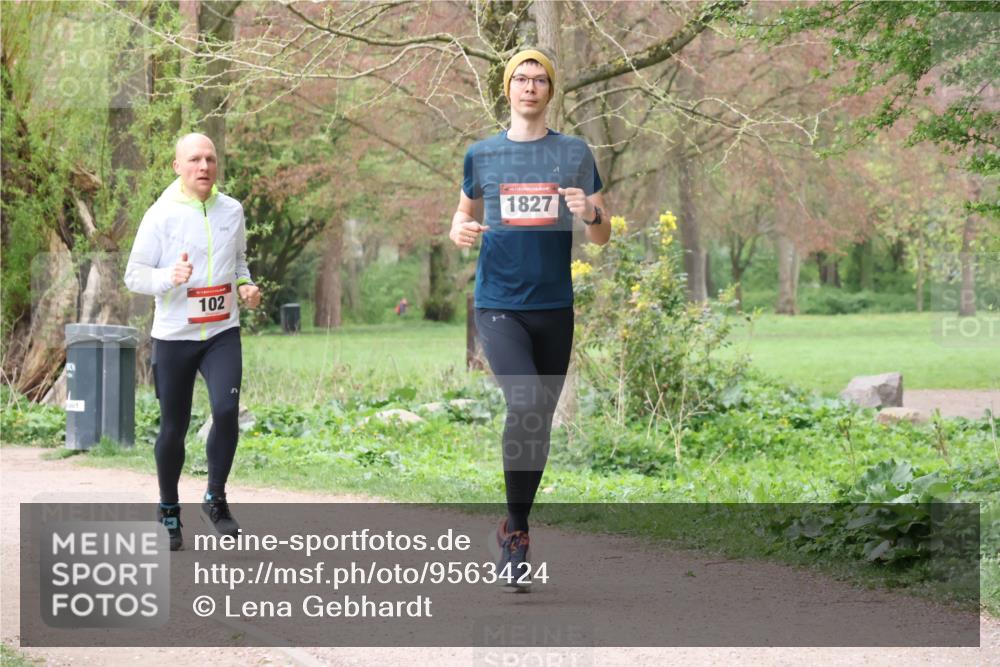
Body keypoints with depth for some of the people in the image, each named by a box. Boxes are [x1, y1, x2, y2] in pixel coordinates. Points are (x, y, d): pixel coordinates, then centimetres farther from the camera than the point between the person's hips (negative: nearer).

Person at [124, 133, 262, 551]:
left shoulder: (232, 211, 4)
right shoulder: (161, 216, -8)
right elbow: (134, 275, -7)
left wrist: (246, 285, 0)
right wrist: (169, 277, -26)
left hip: (223, 333, 2)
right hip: (174, 336, -2)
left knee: (226, 410, -19)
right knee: (173, 428, 5)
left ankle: (215, 499, -1)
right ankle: (169, 509, 25)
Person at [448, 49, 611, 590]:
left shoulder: (575, 153, 6)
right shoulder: (481, 154, 6)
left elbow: (603, 237, 8)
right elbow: (466, 209, 22)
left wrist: (591, 214, -15)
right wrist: (459, 230, -2)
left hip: (554, 307, 2)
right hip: (498, 303, -2)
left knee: (540, 423, 7)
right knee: (525, 404, -23)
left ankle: (517, 529, 24)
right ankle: (515, 530, -8)